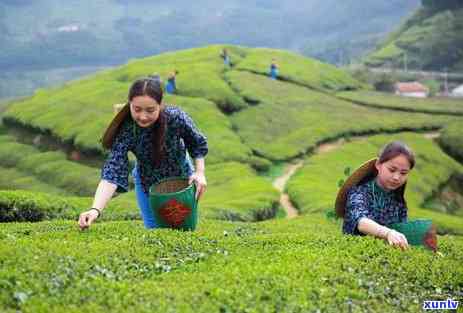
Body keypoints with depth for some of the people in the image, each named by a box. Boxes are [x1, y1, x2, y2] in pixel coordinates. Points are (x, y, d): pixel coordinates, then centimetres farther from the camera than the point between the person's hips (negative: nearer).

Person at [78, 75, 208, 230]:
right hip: (147, 184, 0)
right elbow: (113, 171, -44)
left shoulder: (176, 117, -32)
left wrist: (200, 172, -25)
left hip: (182, 180, 1)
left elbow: (198, 144, -11)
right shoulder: (125, 130, -35)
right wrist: (95, 209, -57)